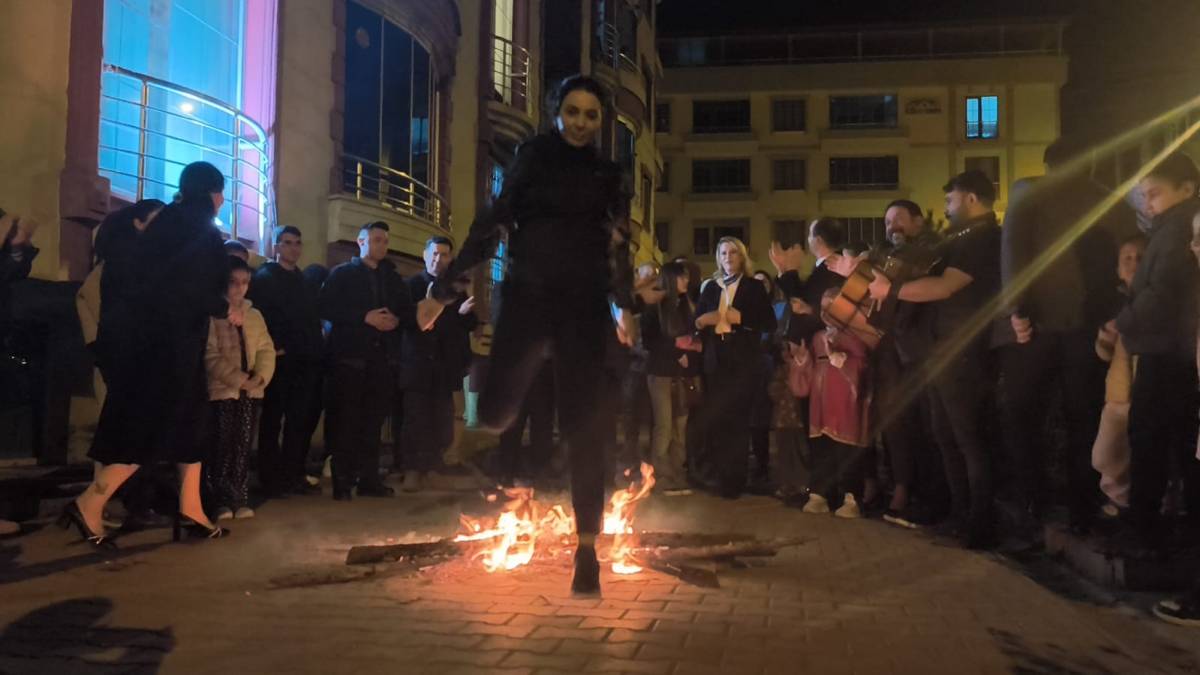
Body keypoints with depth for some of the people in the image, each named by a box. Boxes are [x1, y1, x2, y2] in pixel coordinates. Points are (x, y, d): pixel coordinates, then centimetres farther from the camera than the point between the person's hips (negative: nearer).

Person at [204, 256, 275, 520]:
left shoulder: (254, 315, 14)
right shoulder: (211, 315, -4)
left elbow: (266, 349, 9)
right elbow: (211, 356, -10)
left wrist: (260, 377, -9)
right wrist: (239, 379, -16)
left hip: (251, 390, 5)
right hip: (222, 389, -5)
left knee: (243, 445, 6)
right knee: (222, 446, -3)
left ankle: (240, 499, 10)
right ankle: (222, 501, 4)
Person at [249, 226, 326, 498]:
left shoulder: (306, 282, 19)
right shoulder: (264, 277, -1)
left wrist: (316, 349, 7)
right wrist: (271, 349, -17)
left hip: (306, 361, 7)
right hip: (281, 361, -6)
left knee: (303, 420, 9)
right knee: (273, 421, 1)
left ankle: (293, 476, 18)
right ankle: (271, 480, 7)